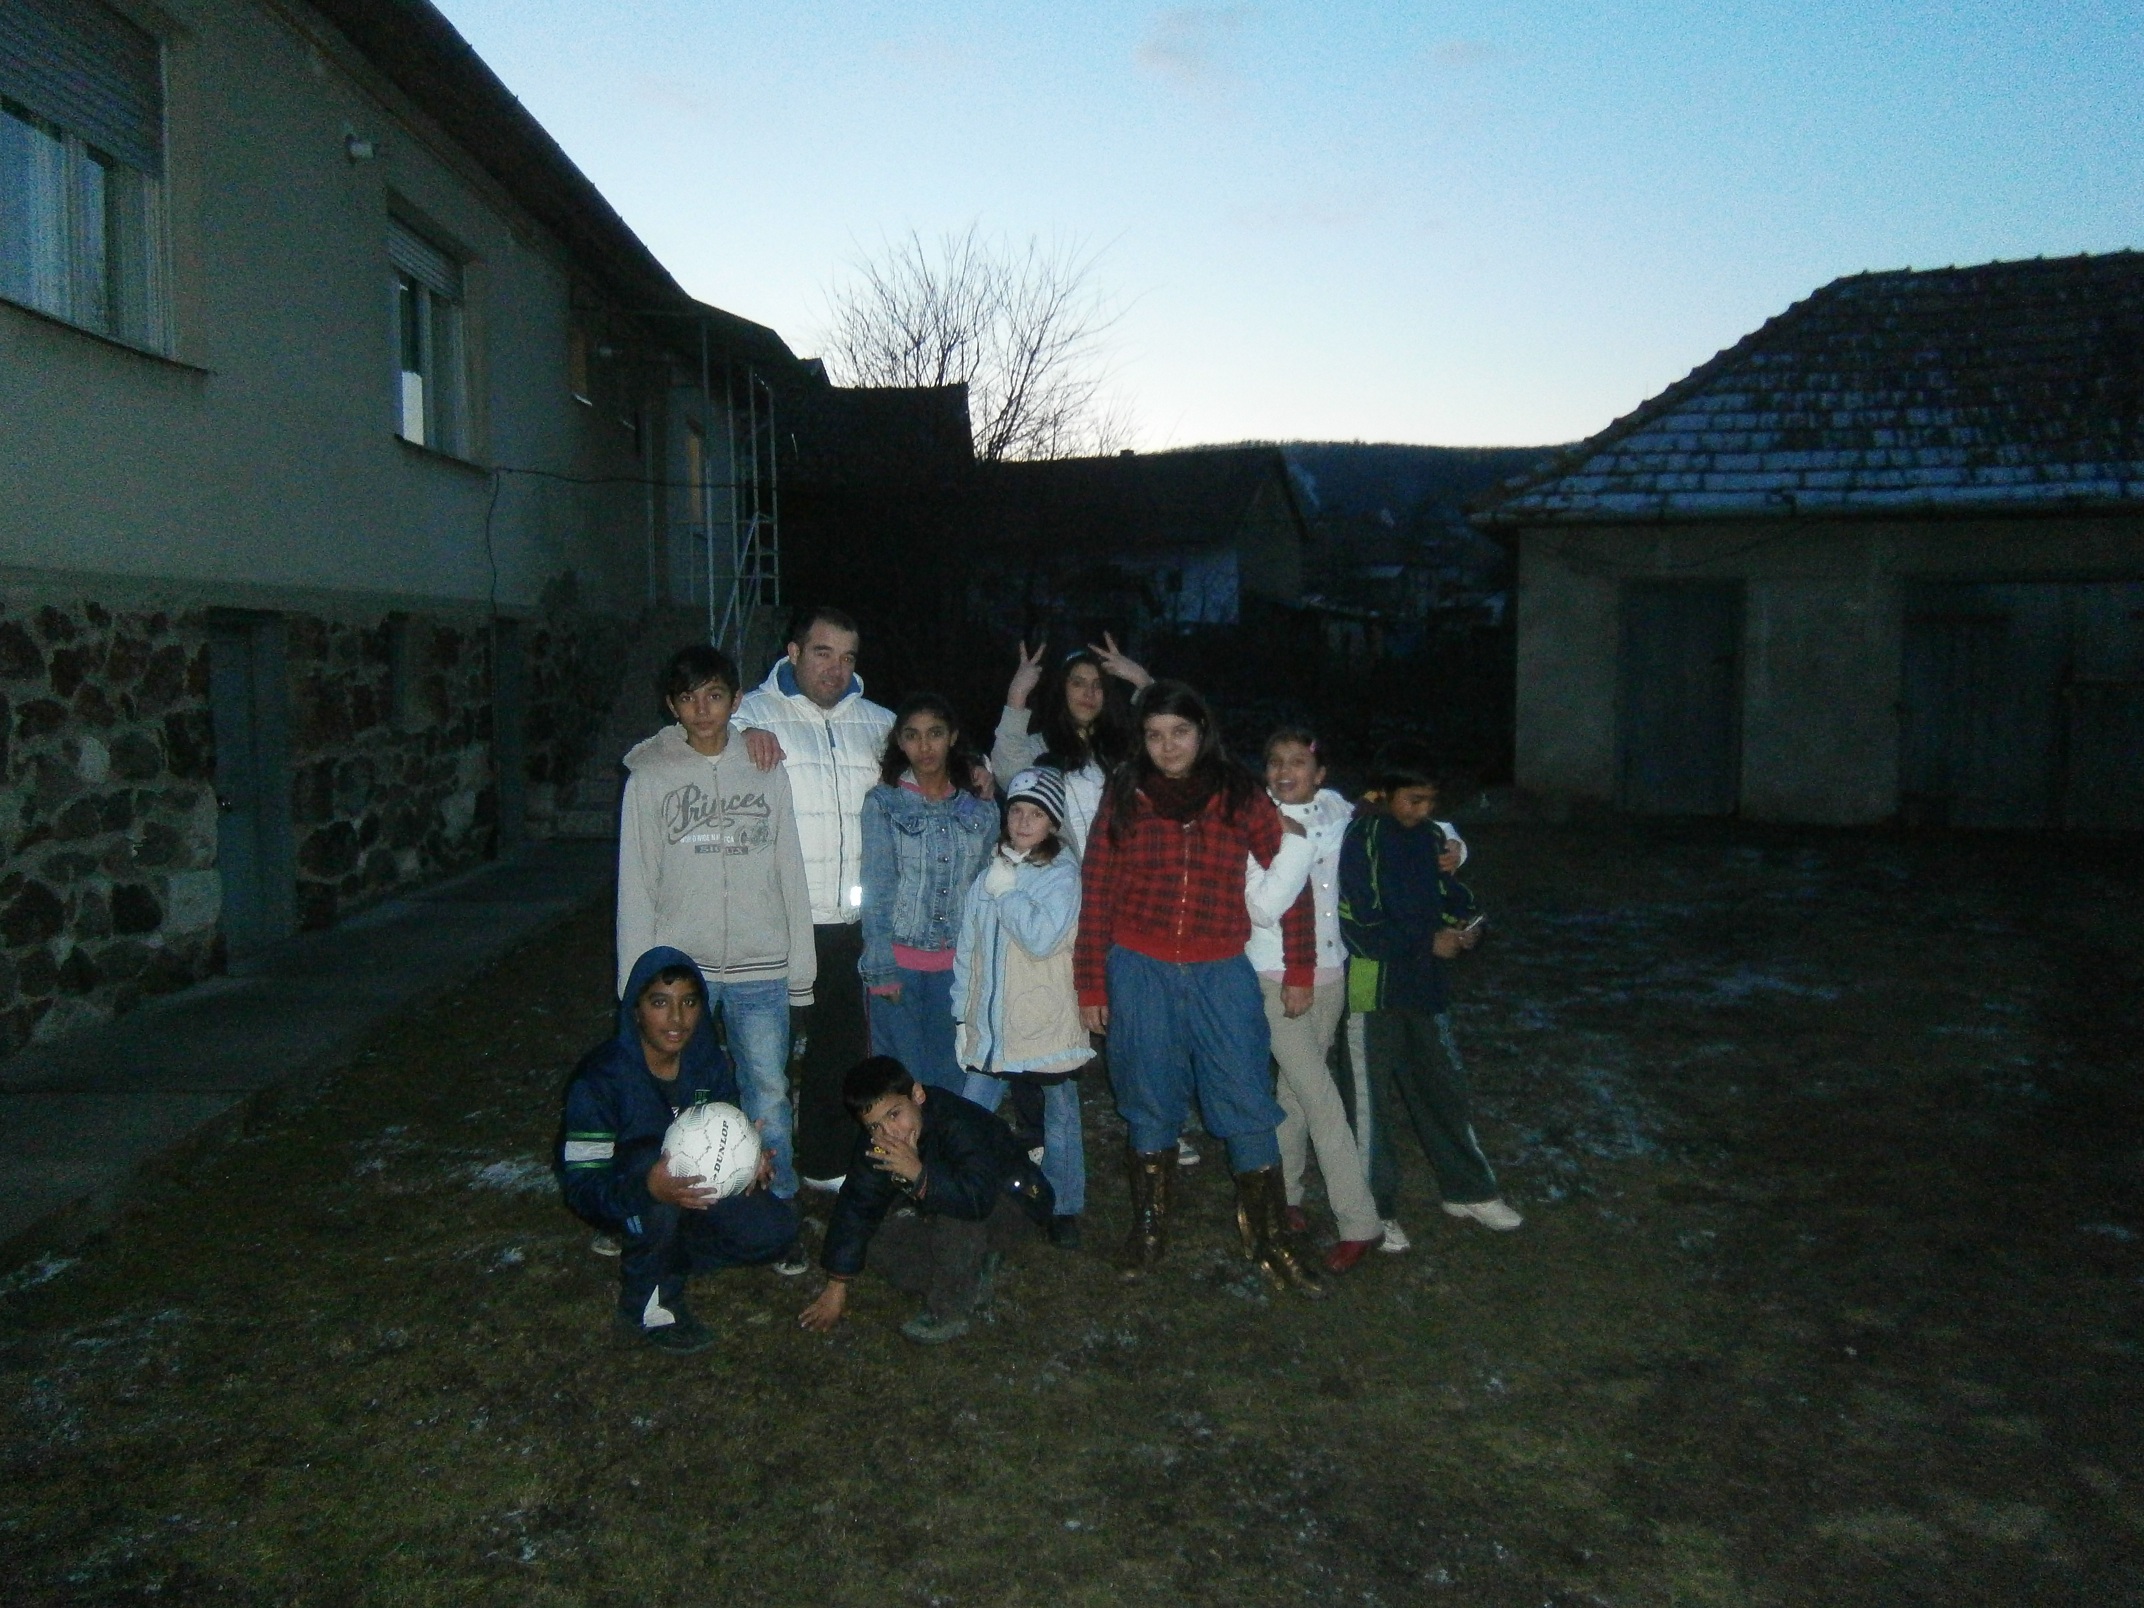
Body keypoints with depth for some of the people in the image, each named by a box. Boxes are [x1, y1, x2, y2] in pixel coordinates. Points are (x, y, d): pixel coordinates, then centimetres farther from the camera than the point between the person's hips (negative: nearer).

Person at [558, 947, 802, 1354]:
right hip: (622, 1196, -5)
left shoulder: (708, 1060, -10)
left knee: (774, 1230, -18)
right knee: (652, 1157, -38)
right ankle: (648, 1304, -19)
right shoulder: (601, 1077, -26)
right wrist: (649, 1187, -49)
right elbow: (581, 1184, -29)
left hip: (694, 1184, 5)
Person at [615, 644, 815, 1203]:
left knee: (769, 1096, 4)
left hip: (760, 969, 1)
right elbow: (635, 885, 2)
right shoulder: (649, 778, 3)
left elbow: (790, 873, 7)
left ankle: (779, 1207, 19)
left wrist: (800, 968, 4)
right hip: (679, 967, 0)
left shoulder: (768, 773, 6)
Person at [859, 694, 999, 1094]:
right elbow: (877, 888, -4)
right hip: (899, 961, -2)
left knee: (953, 1077, 6)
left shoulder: (979, 809, 8)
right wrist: (881, 968, -8)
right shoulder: (883, 802, -1)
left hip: (958, 966, 3)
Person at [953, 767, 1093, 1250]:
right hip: (990, 1026, 4)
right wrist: (962, 1016, 11)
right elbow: (967, 950, 13)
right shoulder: (989, 875, 8)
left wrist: (1007, 891, -14)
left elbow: (1043, 938, -23)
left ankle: (1064, 1209, 26)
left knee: (1060, 1120, 10)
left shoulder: (1062, 874, -8)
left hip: (1047, 1025, -4)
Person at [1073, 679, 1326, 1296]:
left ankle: (1271, 1241, 10)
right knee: (1150, 1105, 9)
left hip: (1222, 973, 0)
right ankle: (1149, 1228, 26)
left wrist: (1299, 969, 3)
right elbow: (1097, 895, 4)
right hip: (1140, 971, 1)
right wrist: (1091, 985, 3)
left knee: (1249, 1105, -2)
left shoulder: (1240, 797, 1)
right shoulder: (1124, 798, 3)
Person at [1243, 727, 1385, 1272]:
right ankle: (1358, 1222, 1)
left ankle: (1284, 1194, 32)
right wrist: (1299, 839, -26)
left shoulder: (1336, 811, 1)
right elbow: (1262, 908, -24)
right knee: (1322, 1099, -6)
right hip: (1276, 977, -5)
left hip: (1329, 974, 5)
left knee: (1297, 1090, 17)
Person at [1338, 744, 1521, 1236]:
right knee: (1370, 1102, 6)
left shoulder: (1430, 836, 3)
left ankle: (1469, 1191, 34)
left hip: (1426, 986, 6)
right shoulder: (1361, 841, -16)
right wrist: (1428, 942, -17)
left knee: (1446, 1090, 18)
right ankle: (1373, 1210, 20)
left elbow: (1450, 891, 17)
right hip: (1375, 989, -6)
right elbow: (1357, 928, -19)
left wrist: (1465, 923, -4)